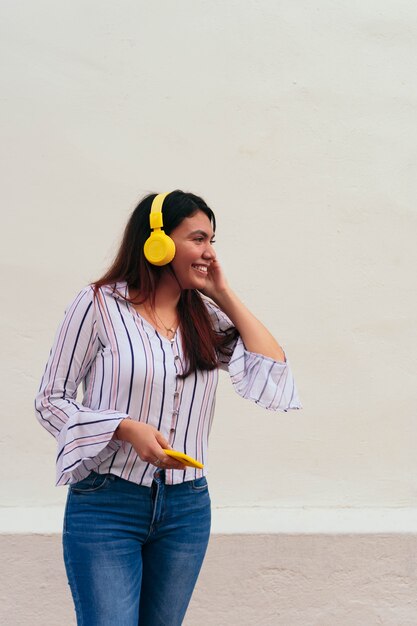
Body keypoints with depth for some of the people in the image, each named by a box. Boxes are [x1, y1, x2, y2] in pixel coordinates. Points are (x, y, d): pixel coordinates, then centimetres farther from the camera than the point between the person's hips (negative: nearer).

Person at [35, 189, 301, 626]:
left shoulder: (207, 316, 8)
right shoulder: (99, 304, -6)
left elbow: (273, 378, -5)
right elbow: (50, 400, -2)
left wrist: (224, 295, -2)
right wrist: (126, 428, -18)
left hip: (186, 508, 5)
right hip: (105, 506, -4)